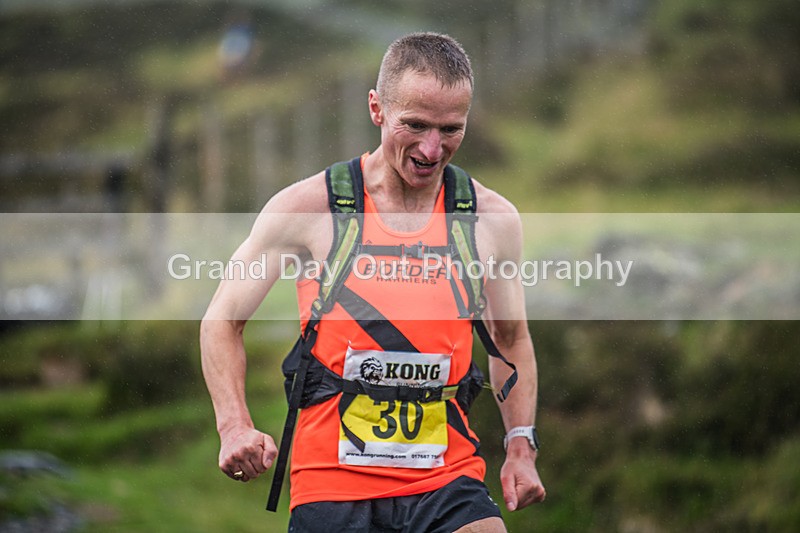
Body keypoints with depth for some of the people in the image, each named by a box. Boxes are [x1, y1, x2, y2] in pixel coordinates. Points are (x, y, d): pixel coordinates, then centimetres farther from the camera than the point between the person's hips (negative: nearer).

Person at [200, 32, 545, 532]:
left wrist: (521, 444, 9)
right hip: (332, 486, -1)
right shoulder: (308, 208, -3)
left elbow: (511, 339, 21)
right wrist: (235, 428, -10)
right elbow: (222, 321, 5)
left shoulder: (493, 219, 4)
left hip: (448, 483, 1)